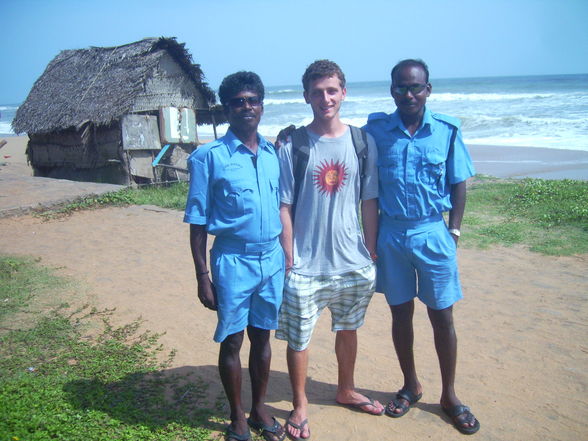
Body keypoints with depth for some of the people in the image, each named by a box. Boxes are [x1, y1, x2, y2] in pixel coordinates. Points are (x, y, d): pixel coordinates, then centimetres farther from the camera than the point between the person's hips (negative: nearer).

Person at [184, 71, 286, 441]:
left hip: (272, 259, 4)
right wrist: (203, 277, -8)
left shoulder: (273, 153, 6)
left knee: (262, 336, 15)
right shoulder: (209, 157, -7)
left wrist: (287, 257, 10)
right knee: (232, 341, 9)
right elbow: (198, 222, -6)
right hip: (233, 261, -3)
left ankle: (260, 409, 33)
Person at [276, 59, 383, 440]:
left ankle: (346, 390, 44)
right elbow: (284, 206, -7)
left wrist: (372, 253, 4)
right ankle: (300, 406, 30)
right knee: (298, 338, 7)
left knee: (348, 328, 20)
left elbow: (370, 201, 4)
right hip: (305, 265, -3)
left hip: (353, 261, 3)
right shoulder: (292, 145, -7)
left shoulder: (363, 141, 1)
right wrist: (288, 258, -9)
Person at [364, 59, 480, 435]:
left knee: (442, 316, 8)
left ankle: (449, 395, 27)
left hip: (433, 233, 0)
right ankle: (411, 386, 33)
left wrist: (454, 231, -2)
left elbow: (458, 185, 2)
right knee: (400, 313, 12)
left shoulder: (447, 130, -3)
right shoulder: (376, 129, -3)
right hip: (390, 234, 1)